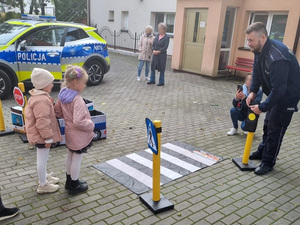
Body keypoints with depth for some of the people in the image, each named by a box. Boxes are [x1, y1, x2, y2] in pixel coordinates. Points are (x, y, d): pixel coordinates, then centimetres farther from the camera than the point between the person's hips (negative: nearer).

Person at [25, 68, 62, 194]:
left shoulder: (37, 96, 8)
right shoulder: (41, 101, -28)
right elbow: (42, 122, -29)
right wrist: (48, 138, -22)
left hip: (38, 134, 11)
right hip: (41, 136, -11)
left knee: (42, 158, 24)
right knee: (42, 159, 3)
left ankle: (44, 177, 42)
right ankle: (43, 185, 16)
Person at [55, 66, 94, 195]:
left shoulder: (63, 94, -3)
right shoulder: (77, 99, -29)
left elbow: (58, 111, 9)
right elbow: (79, 122, -32)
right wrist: (91, 125, -17)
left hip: (70, 133, 9)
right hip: (79, 136, -8)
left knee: (70, 157, 22)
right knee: (77, 159, 7)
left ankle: (70, 181, 40)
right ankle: (74, 186, 24)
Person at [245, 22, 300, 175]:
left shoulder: (277, 57, -36)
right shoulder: (260, 50, -6)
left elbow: (279, 90, -35)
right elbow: (257, 72, 6)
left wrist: (262, 107, -27)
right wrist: (253, 91, -7)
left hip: (287, 95, -9)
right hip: (274, 93, 9)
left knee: (276, 129, -2)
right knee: (268, 124, 20)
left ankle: (268, 162, 12)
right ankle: (262, 152, 38)